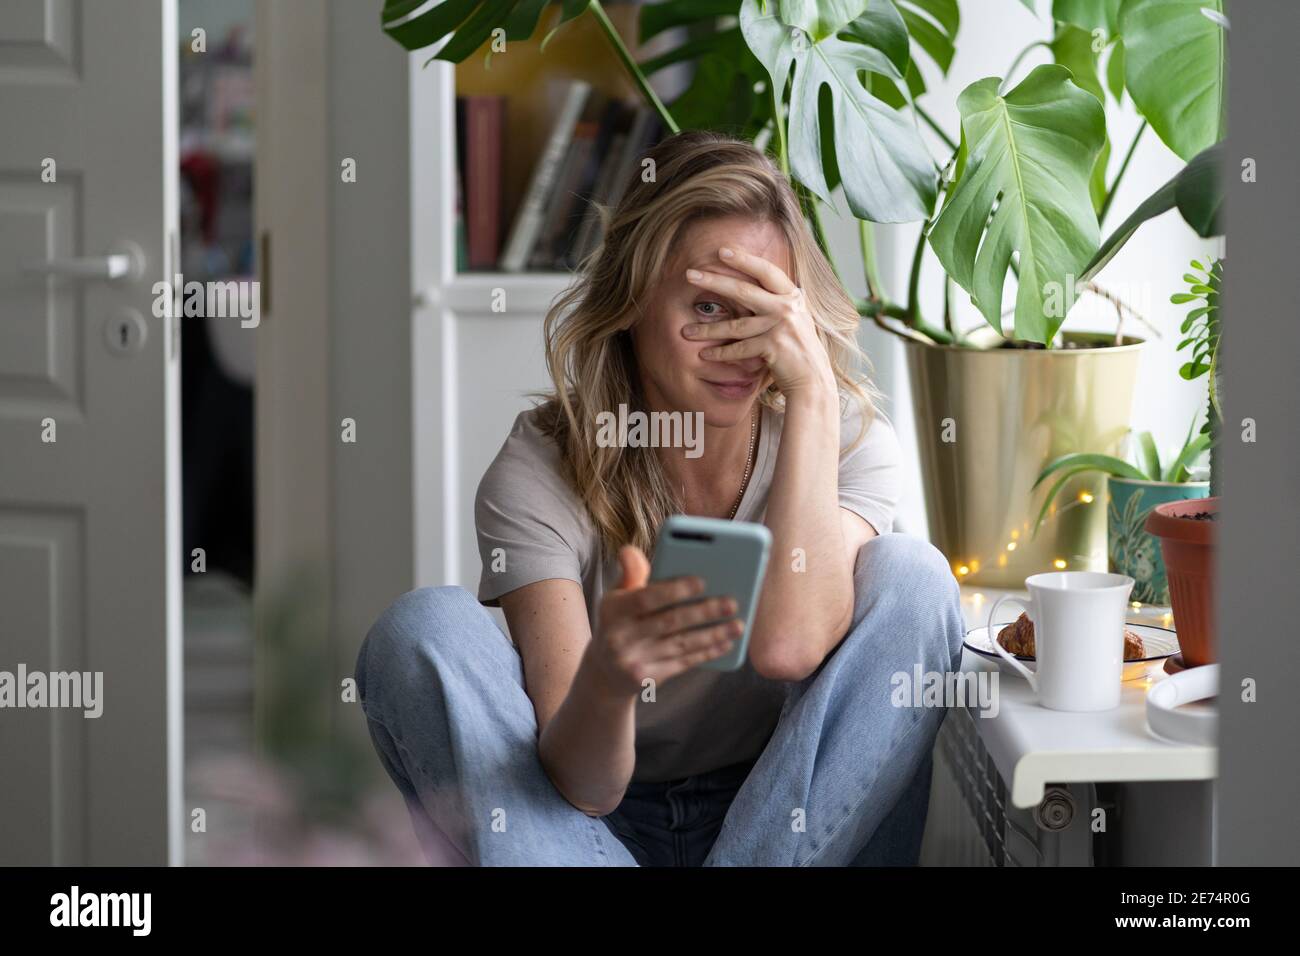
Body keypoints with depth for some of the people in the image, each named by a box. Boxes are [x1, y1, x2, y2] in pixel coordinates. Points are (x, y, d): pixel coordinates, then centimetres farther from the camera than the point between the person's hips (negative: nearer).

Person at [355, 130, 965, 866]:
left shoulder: (848, 440, -6)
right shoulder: (540, 473, -10)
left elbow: (790, 647, -29)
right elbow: (583, 785, -21)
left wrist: (812, 393, -26)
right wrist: (606, 680, -45)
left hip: (786, 829, 1)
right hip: (597, 831, 0)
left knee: (909, 576, -21)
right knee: (423, 627, -23)